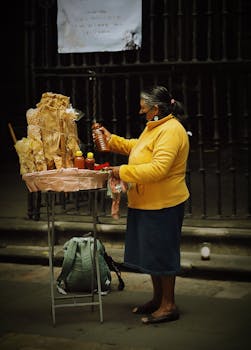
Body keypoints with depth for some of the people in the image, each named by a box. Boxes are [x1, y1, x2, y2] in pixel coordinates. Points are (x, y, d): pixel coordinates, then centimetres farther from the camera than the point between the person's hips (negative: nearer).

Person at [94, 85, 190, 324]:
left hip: (163, 205, -10)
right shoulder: (154, 127, 14)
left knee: (162, 253, -2)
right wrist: (112, 140, 20)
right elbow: (136, 148, 30)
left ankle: (168, 305, 8)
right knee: (151, 251, 17)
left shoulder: (171, 130, -20)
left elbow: (158, 168, -30)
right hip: (147, 204, 10)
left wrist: (124, 172, -23)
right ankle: (158, 298, 30)